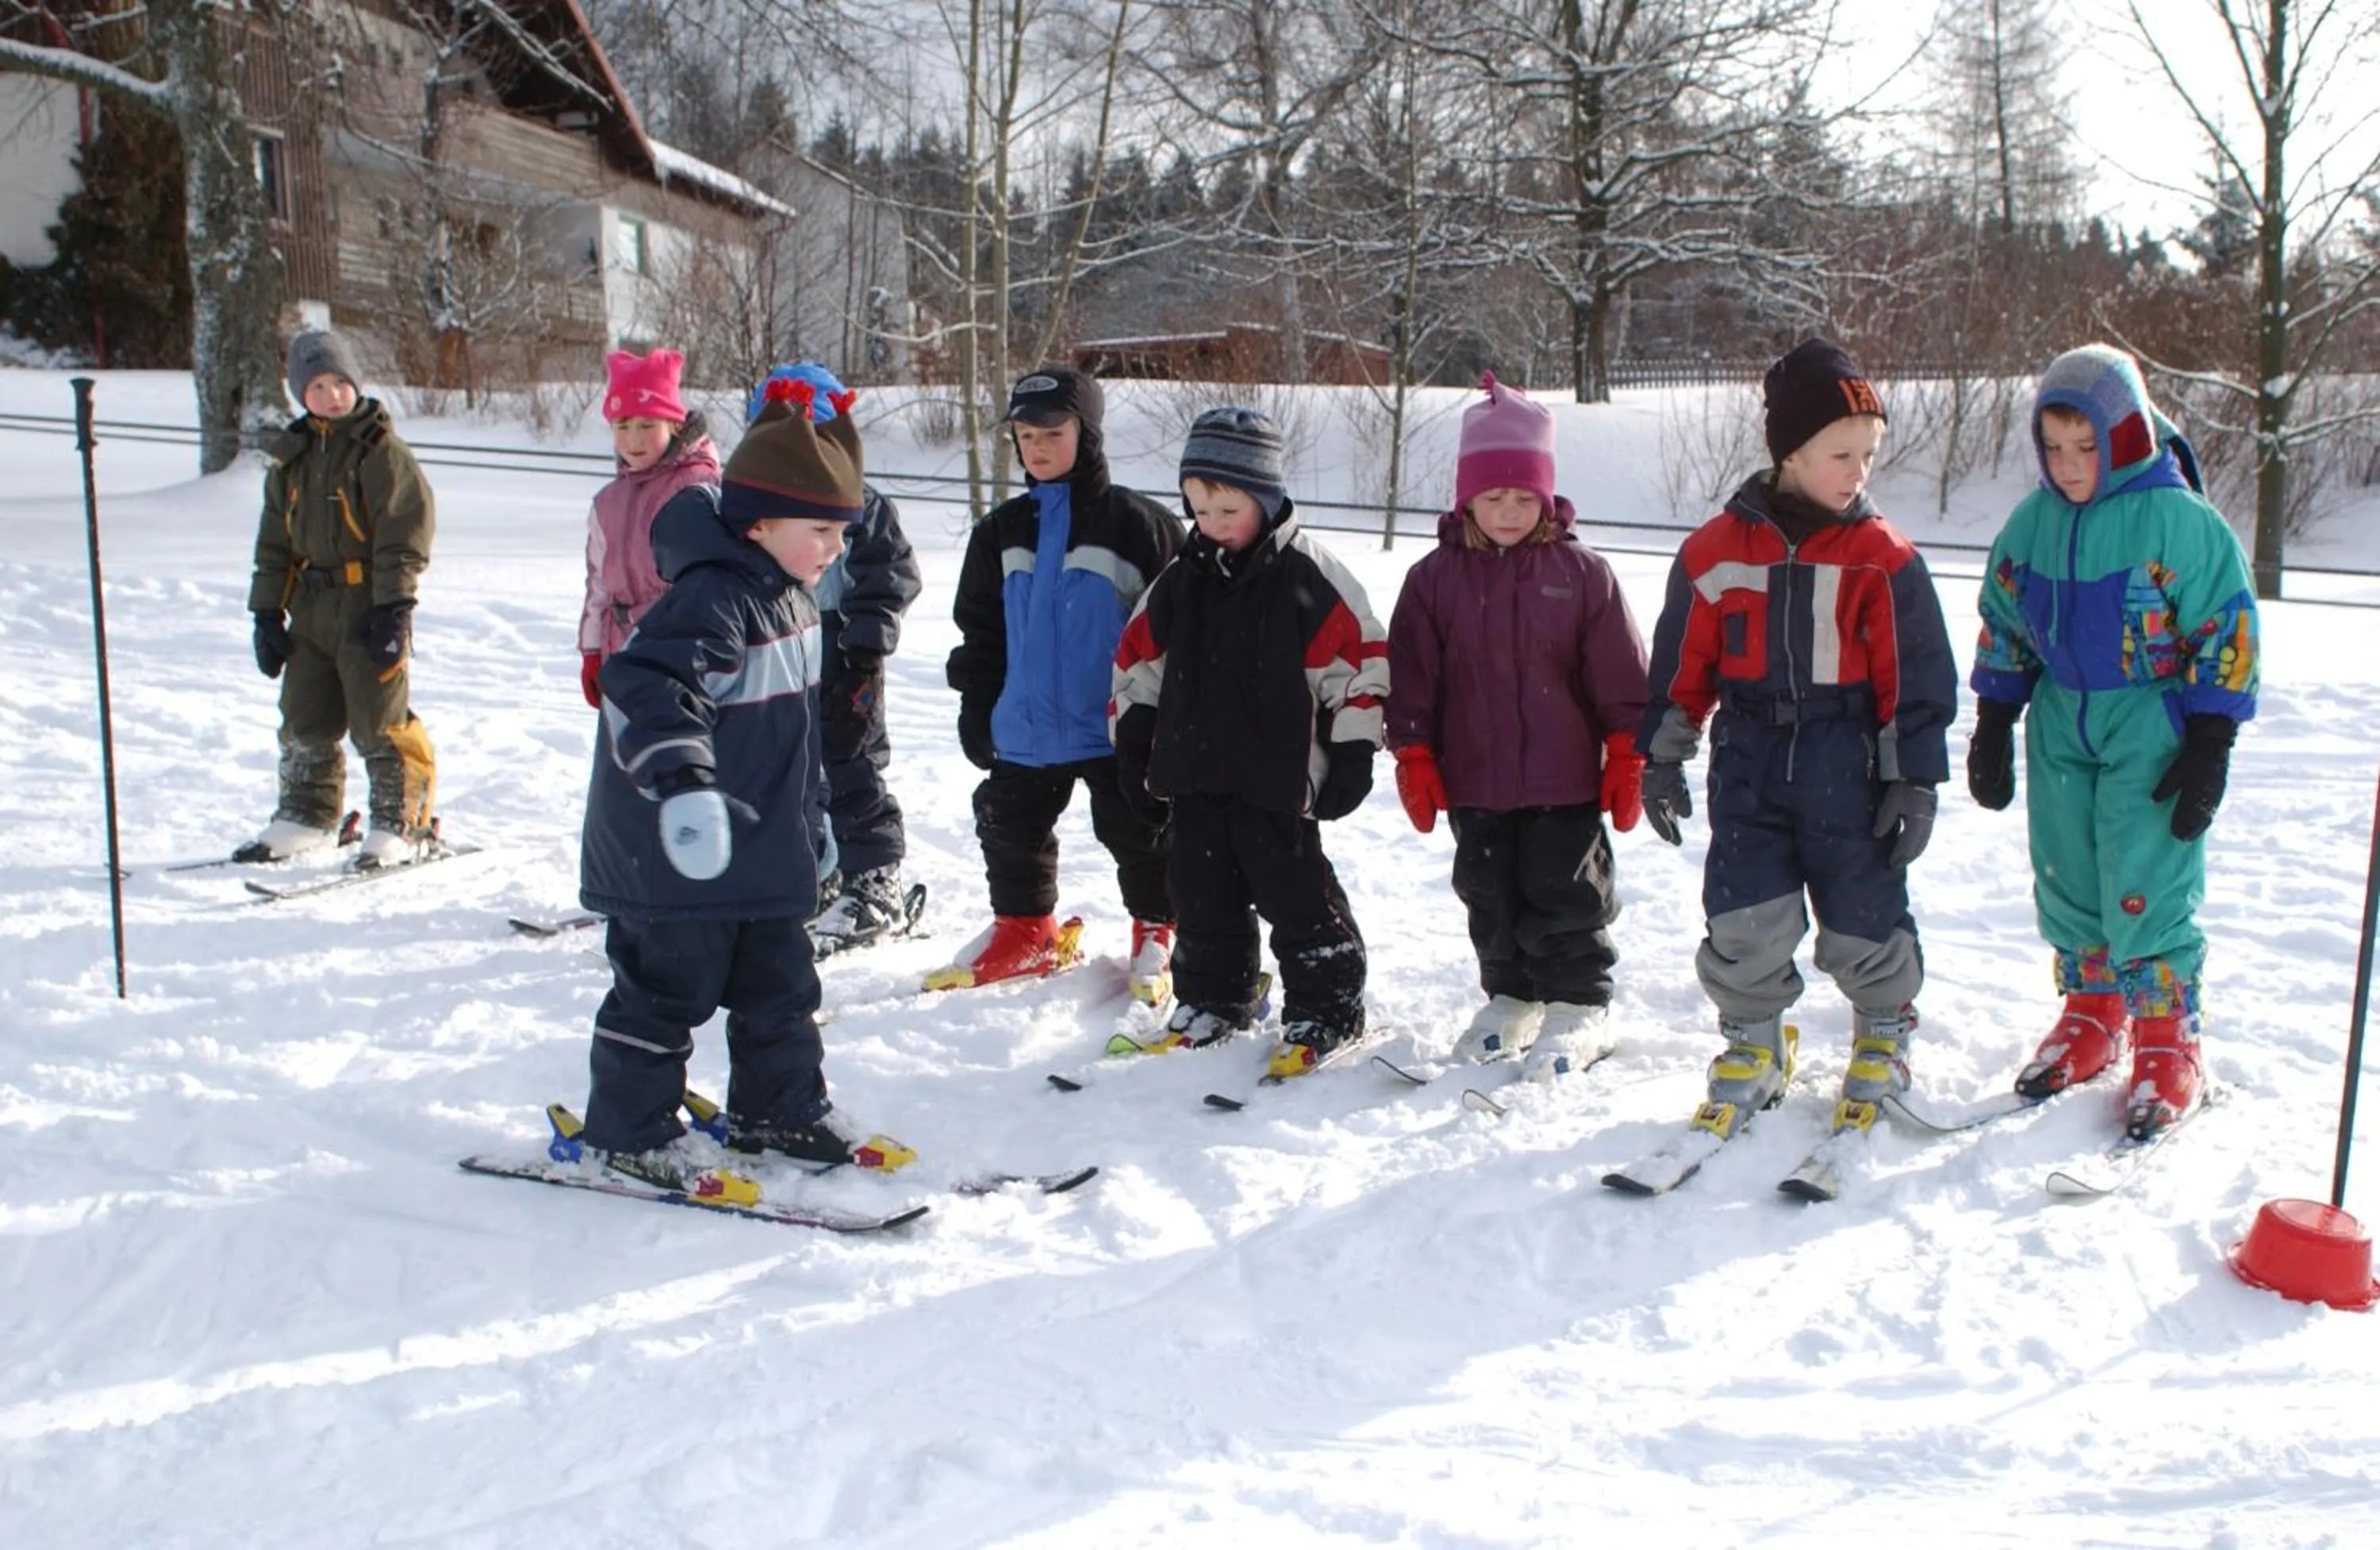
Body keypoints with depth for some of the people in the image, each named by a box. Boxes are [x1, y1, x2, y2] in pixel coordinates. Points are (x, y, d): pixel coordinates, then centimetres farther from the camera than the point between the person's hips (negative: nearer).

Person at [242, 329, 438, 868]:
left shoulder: (381, 450, -7)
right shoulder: (291, 457, 13)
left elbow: (407, 529, -12)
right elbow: (274, 541, 17)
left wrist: (394, 607, -17)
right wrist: (267, 611, 12)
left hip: (369, 607, -7)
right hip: (311, 607, 7)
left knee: (380, 721, -5)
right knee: (304, 719, 13)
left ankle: (402, 825, 4)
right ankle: (306, 815, 28)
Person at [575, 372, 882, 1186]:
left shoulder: (787, 595, 9)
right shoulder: (712, 600, -22)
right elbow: (647, 684, -38)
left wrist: (811, 811, 30)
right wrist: (680, 781, -52)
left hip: (764, 855, 10)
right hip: (679, 860, -9)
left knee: (780, 986, 18)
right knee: (666, 993, 4)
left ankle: (778, 1110, 34)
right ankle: (627, 1131, 20)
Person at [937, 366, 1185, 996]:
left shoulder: (1137, 523, -8)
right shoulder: (1002, 531, 7)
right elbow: (980, 631, 13)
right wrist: (976, 708, 10)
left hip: (1115, 731, -5)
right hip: (1024, 730, 5)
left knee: (1139, 833, 5)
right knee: (1009, 829, 13)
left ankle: (1157, 932, 24)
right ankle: (1024, 930, 32)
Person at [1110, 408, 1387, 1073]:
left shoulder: (1308, 577, -8)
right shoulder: (1180, 580, 8)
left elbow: (1360, 659, -8)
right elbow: (1138, 662, 15)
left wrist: (1351, 755, -9)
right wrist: (1132, 752, 13)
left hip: (1276, 778, -5)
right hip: (1193, 773, 6)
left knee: (1296, 894, 1)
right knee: (1202, 894, 12)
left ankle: (1326, 1010, 14)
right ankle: (1212, 1002, 27)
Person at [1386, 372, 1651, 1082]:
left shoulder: (1581, 572, -4)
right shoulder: (1435, 577, -1)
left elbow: (1622, 678, -1)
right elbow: (1411, 677, 2)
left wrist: (1627, 761, -2)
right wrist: (1414, 761, 0)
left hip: (1565, 784, -2)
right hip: (1474, 784, 3)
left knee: (1564, 897, 4)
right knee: (1491, 898, 14)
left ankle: (1580, 1009, 17)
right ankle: (1511, 998, 30)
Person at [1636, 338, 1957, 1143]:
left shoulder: (1882, 557, -4)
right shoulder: (1716, 549, -1)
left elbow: (1917, 679, 0)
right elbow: (1681, 667, 6)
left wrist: (1914, 781, -2)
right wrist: (1662, 760, 6)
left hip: (1849, 774, -1)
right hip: (1748, 768, 1)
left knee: (1864, 927, 8)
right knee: (1743, 926, 0)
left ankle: (1884, 1038, 34)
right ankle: (1753, 1050, 23)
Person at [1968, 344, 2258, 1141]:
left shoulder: (2178, 519, -14)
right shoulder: (2033, 522, 1)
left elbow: (2226, 635, -10)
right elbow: (2003, 629, 11)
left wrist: (2209, 747, -11)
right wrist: (1992, 728, 10)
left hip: (2152, 727, -5)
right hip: (2061, 725, 5)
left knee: (2148, 888, -5)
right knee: (2067, 884, 11)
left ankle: (2168, 1044, 10)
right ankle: (2091, 1016, 29)